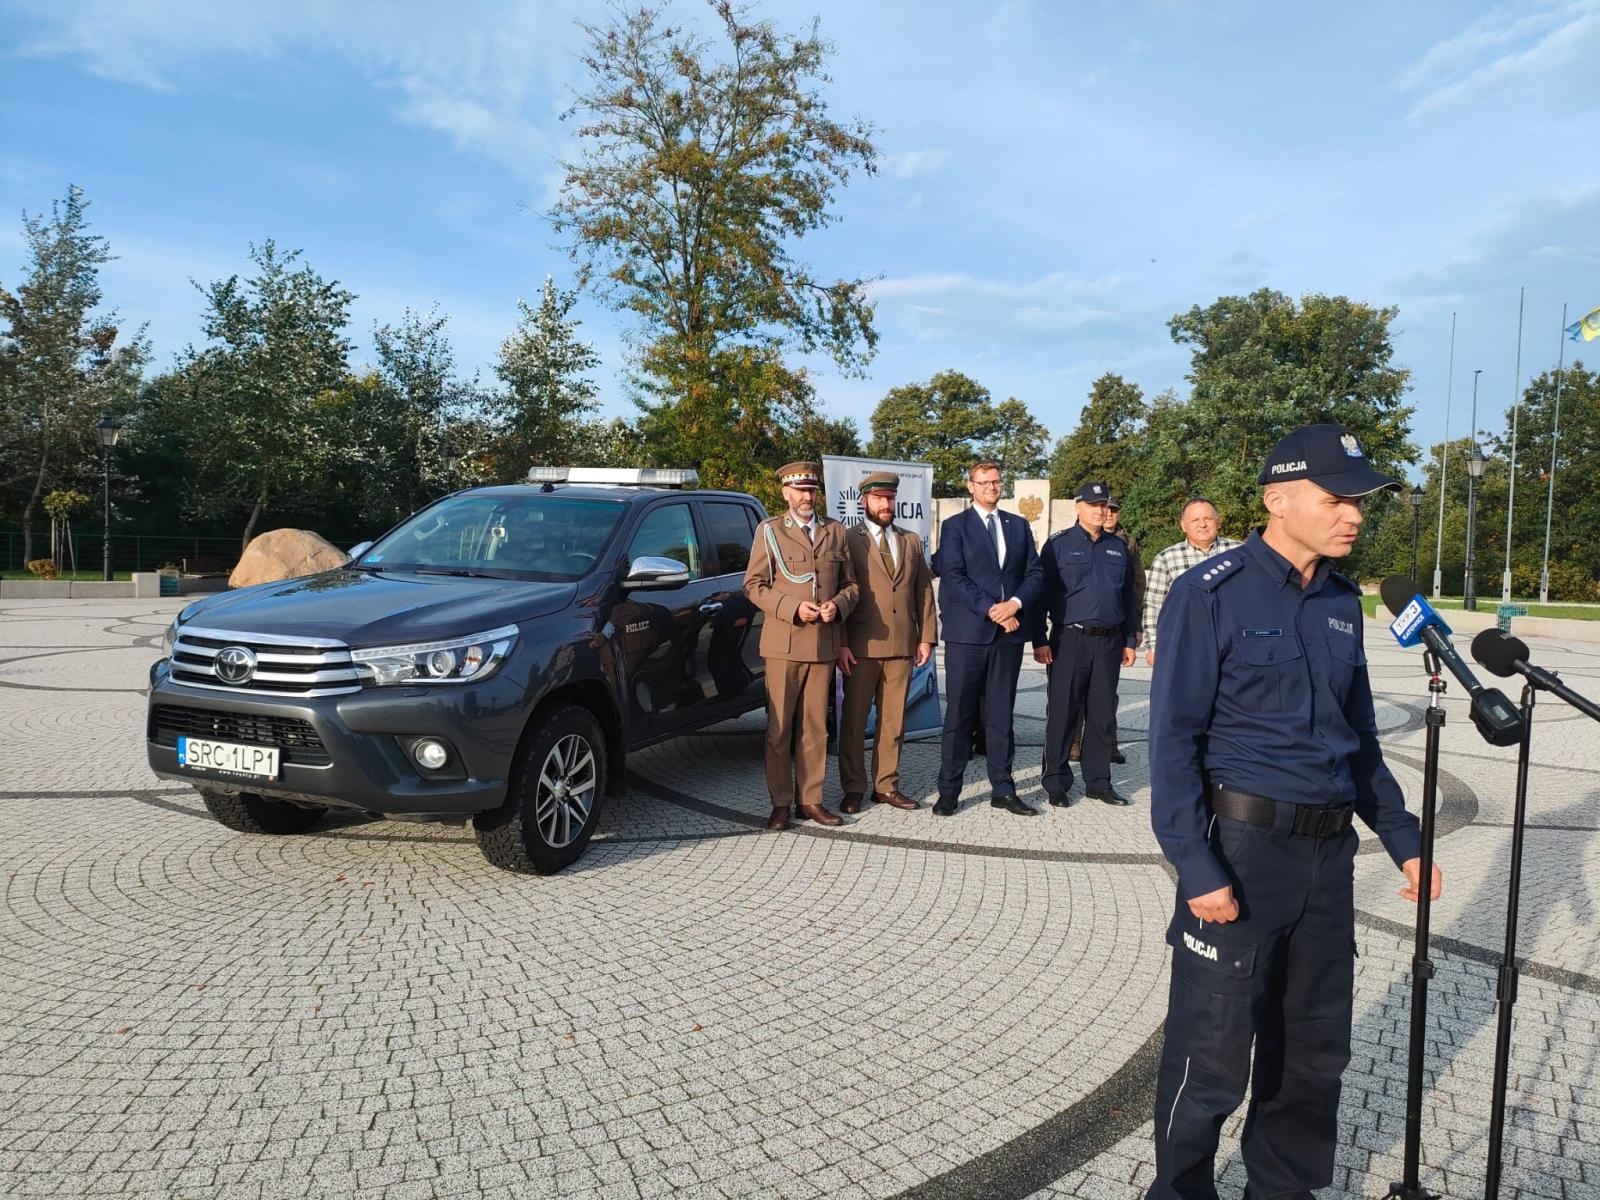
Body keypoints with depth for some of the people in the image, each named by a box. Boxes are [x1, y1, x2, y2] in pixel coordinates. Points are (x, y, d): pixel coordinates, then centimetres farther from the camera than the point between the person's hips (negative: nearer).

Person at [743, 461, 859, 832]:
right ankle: (781, 803, 9)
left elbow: (850, 583, 15)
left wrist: (837, 605, -7)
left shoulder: (835, 531, 13)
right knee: (779, 728, 1)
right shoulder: (769, 530, 5)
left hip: (824, 643, 3)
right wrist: (793, 608, -13)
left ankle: (810, 800, 15)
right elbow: (754, 585, 0)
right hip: (784, 643, -2)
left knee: (815, 727, 6)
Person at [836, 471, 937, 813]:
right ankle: (854, 788, 13)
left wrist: (927, 636, 5)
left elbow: (924, 590, 13)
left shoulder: (911, 541, 15)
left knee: (894, 721, 8)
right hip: (861, 646, -4)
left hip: (902, 645, 4)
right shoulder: (848, 540, 0)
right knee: (854, 721, 4)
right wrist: (840, 643, -11)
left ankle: (887, 786, 18)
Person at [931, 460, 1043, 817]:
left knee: (1001, 715, 9)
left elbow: (1034, 572, 9)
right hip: (967, 632, -3)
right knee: (959, 715, 1)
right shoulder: (955, 526, 3)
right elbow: (954, 577, -8)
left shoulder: (1019, 526, 15)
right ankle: (949, 790, 8)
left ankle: (1003, 789, 16)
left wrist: (1015, 603, -10)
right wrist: (991, 610, -15)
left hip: (1008, 632, 4)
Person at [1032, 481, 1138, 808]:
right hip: (1070, 640, -4)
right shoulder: (1059, 544, -2)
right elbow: (1043, 592, -5)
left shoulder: (1119, 547, 12)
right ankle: (1057, 783, 11)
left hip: (1109, 642, 4)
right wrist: (1040, 640, -10)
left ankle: (1099, 782, 20)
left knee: (1102, 714, 10)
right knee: (1062, 713, 1)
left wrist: (1129, 641, 12)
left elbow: (1128, 595, 16)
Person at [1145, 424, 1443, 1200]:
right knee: (1212, 1058, 2)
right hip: (1241, 845, -6)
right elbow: (1173, 739, -13)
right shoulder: (1211, 592, -11)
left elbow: (1358, 736, 19)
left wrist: (1402, 836, 13)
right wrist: (1196, 866, -18)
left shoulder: (1342, 602, 10)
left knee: (1316, 1049, 18)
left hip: (1329, 852, 7)